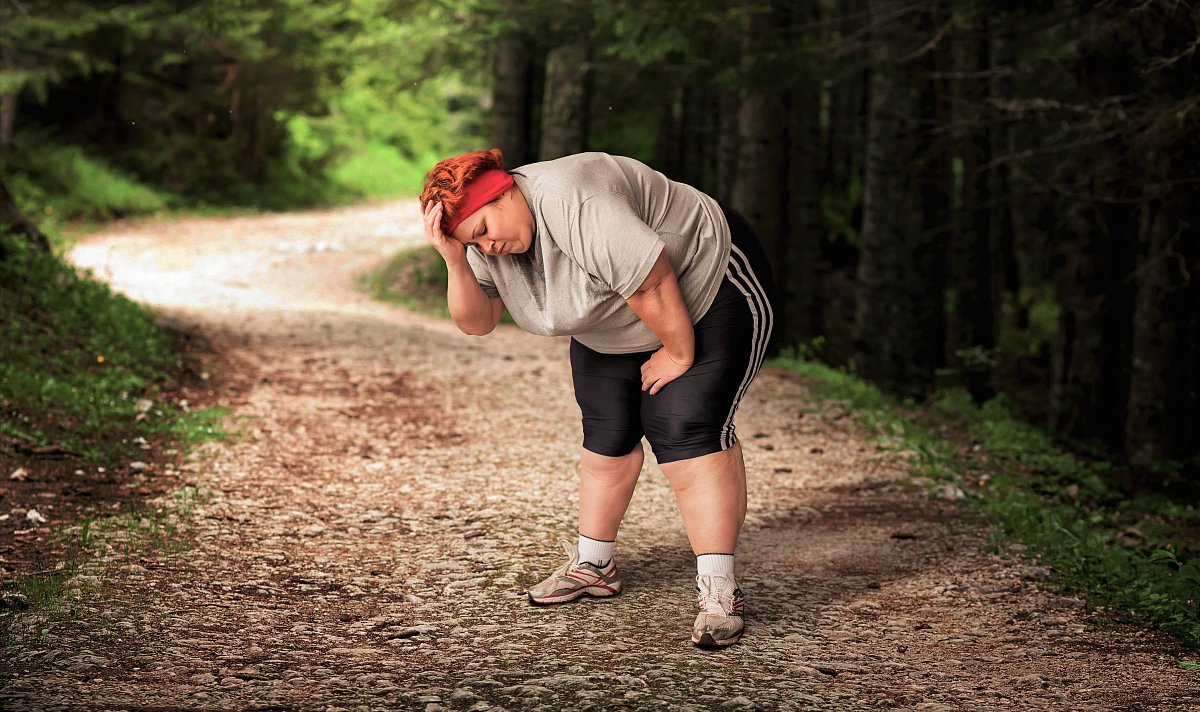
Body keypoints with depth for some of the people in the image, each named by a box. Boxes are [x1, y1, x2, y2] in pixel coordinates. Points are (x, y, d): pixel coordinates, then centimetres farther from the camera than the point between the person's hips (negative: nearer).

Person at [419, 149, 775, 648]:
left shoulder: (573, 205, -35)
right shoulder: (487, 244, -7)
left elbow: (653, 284, -33)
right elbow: (477, 322, -9)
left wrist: (679, 354, -21)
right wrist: (455, 261, -25)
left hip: (708, 289, -9)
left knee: (687, 433, -19)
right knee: (606, 434, 9)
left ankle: (719, 590, -20)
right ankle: (593, 565, 24)